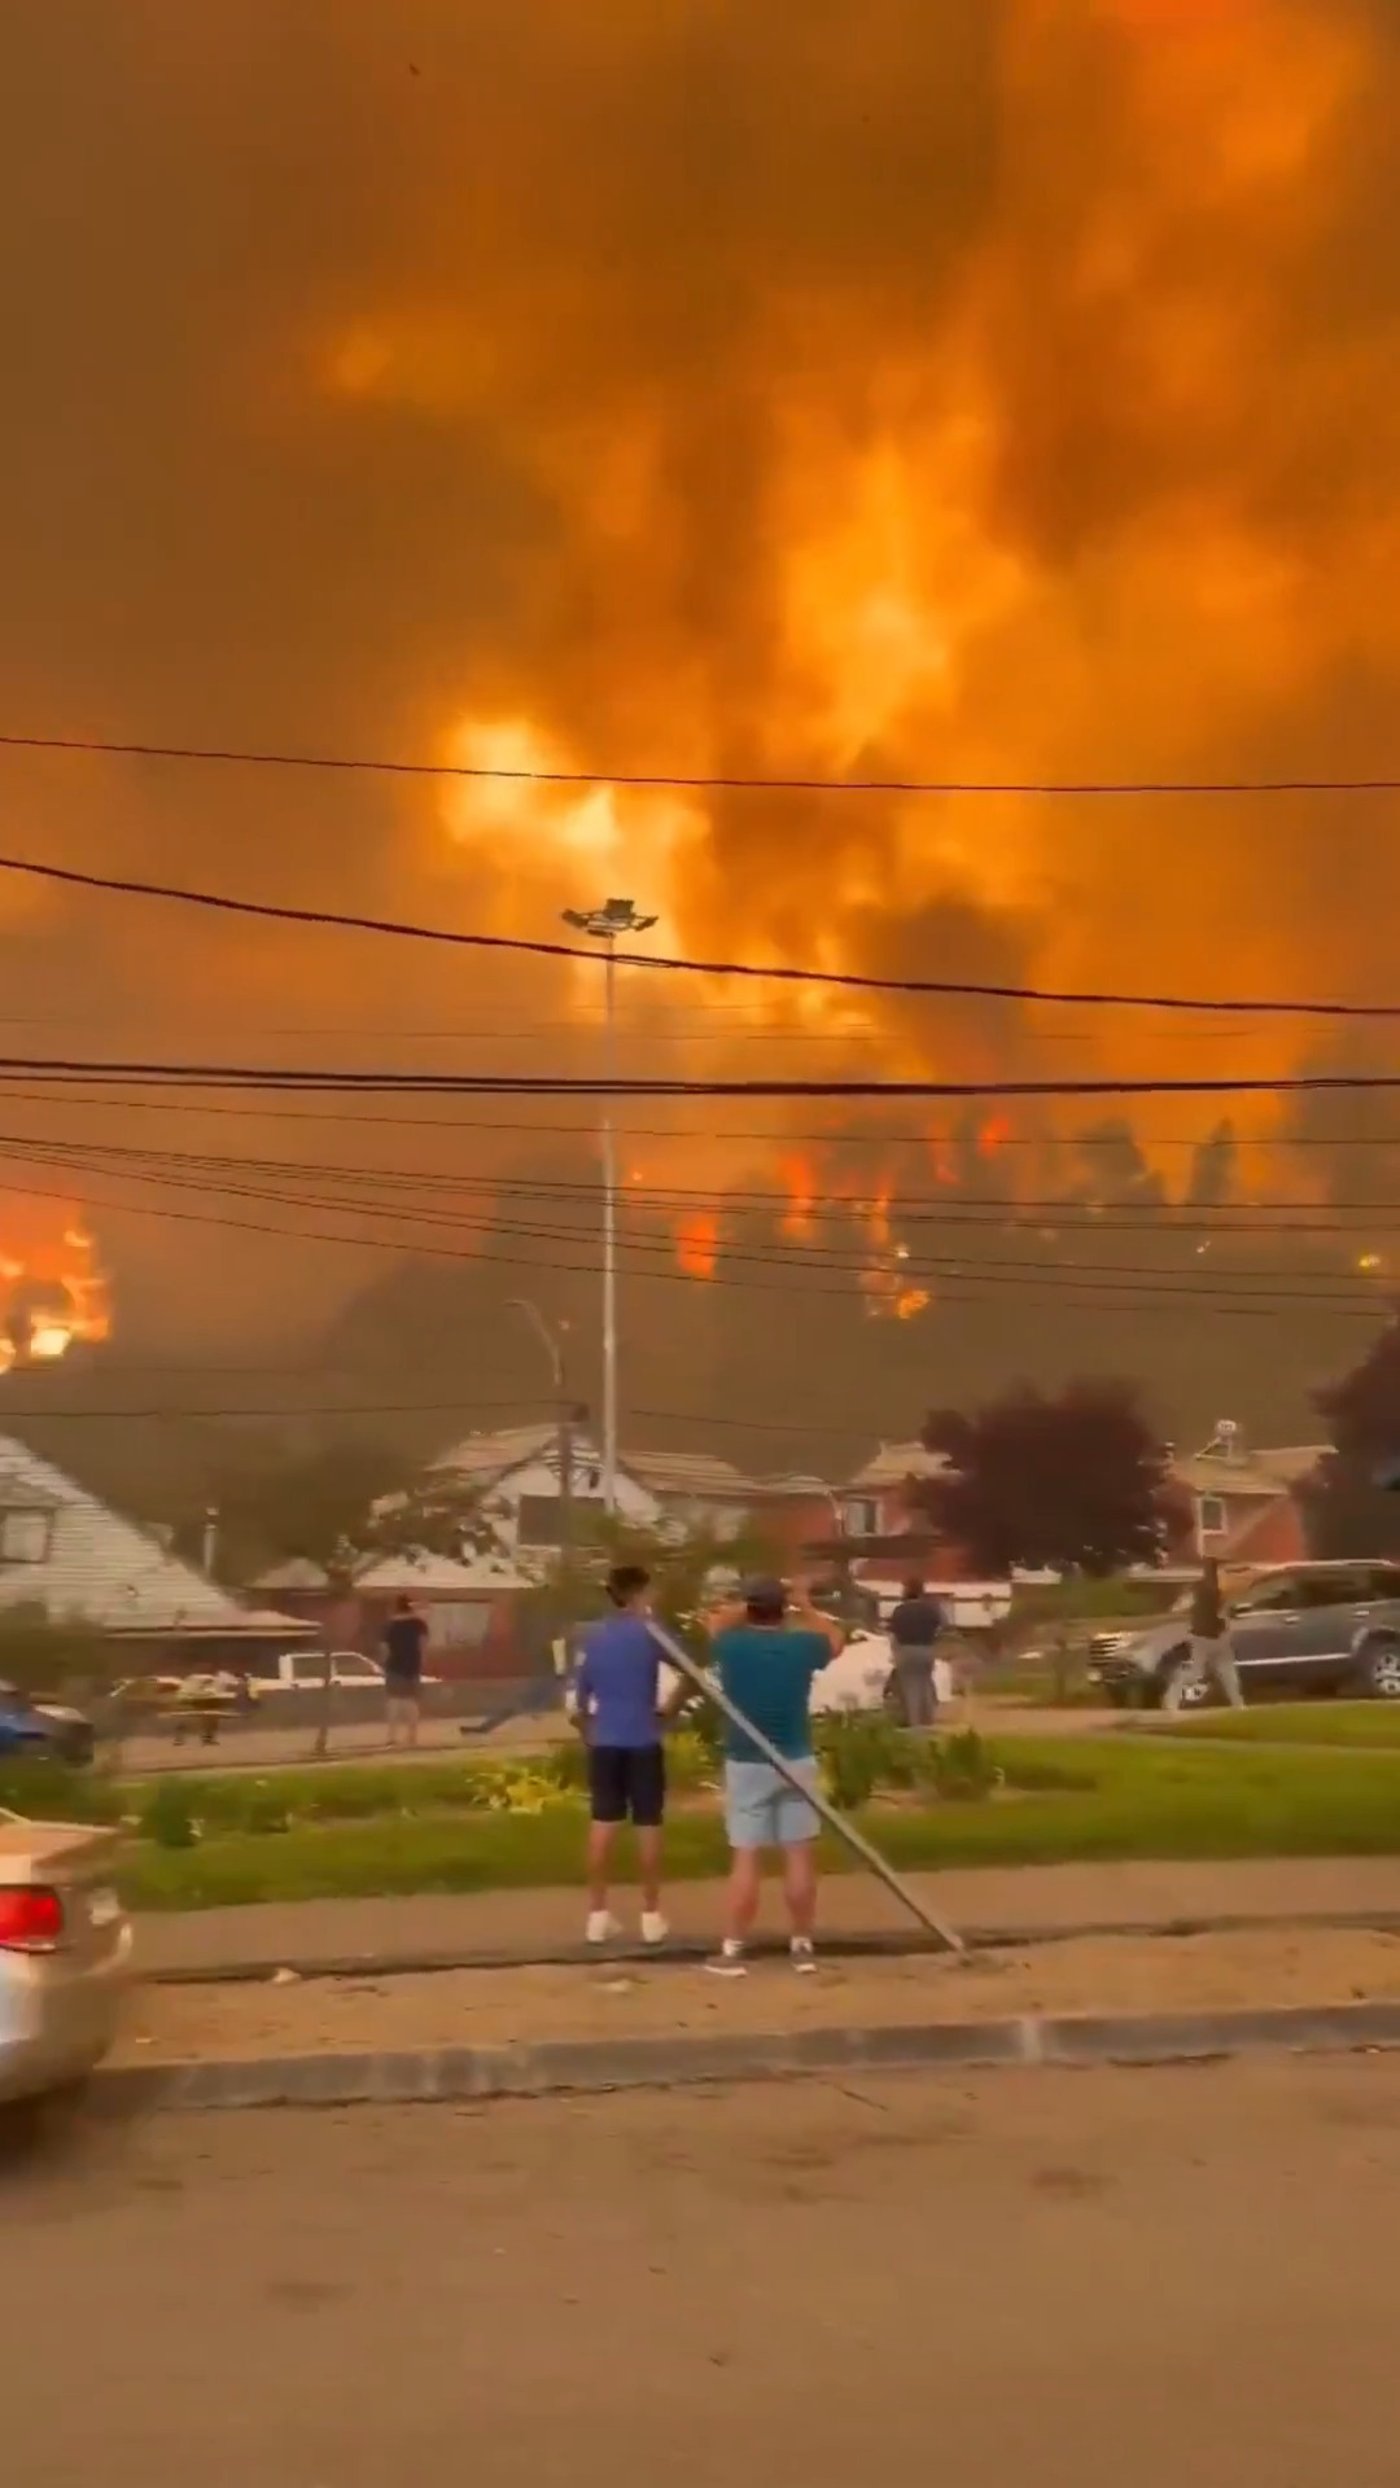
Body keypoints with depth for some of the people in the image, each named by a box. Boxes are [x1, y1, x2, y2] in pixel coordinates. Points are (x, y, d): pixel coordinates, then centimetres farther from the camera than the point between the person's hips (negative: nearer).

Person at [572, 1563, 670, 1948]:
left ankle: (598, 1913, 10)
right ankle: (651, 1915, 8)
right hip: (643, 1740, -4)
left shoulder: (594, 1636, 6)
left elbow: (581, 1694, 10)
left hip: (605, 1741, 4)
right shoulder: (650, 1632, -6)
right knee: (648, 1823, 4)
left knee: (603, 1822, 8)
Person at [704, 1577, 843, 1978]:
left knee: (746, 1859, 1)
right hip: (796, 1762, 1)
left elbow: (716, 1622, 17)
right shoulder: (802, 1646, -5)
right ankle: (803, 1946, 16)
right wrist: (807, 1610, 31)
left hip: (746, 1764, -1)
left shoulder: (732, 1645, -7)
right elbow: (835, 1637, 19)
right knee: (799, 1856, 8)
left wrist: (748, 1611, 25)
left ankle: (732, 1951, 4)